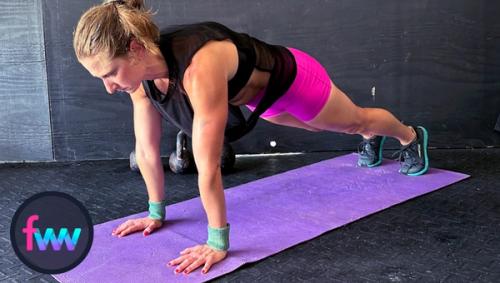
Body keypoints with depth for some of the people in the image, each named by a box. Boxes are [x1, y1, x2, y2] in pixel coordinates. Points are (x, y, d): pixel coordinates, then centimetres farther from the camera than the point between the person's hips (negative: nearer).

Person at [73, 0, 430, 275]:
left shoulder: (200, 69, -48)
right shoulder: (142, 68, -24)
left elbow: (208, 165, -43)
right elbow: (146, 149, -13)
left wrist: (218, 243, -35)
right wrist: (156, 212, -5)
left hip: (290, 79, -6)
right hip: (259, 93, 6)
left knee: (356, 121, 24)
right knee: (319, 127, 35)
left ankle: (412, 136, 57)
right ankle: (371, 140, 68)